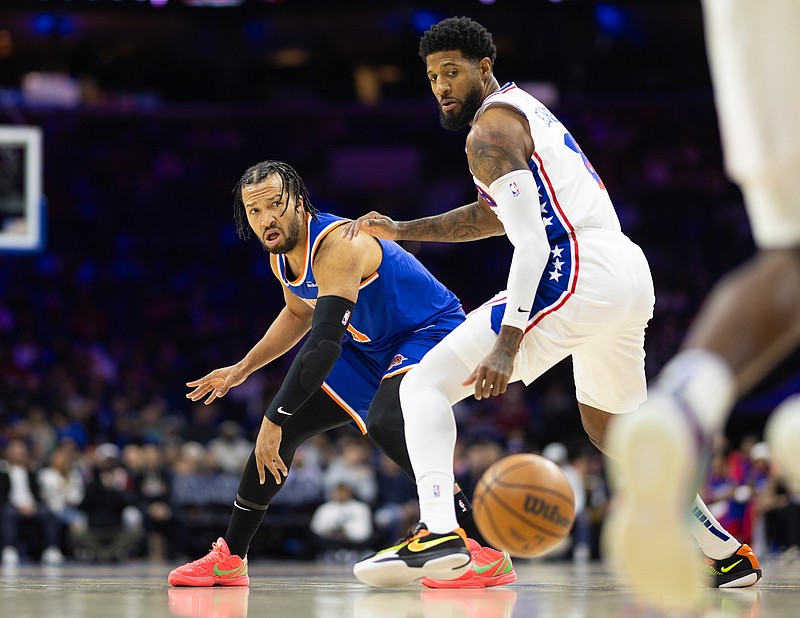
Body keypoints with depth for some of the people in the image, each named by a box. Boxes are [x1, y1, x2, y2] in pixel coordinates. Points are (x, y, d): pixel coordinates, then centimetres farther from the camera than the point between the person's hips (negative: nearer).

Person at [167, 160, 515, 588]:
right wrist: (241, 370, 16)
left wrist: (274, 419, -35)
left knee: (385, 424, -36)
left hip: (431, 332, -9)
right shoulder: (281, 254, -1)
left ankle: (481, 550, -33)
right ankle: (229, 559, 19)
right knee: (283, 427, 6)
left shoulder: (337, 247, -31)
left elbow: (324, 346, -38)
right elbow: (299, 315, 21)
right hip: (372, 348, 10)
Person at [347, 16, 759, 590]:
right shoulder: (524, 108, 26)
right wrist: (402, 230, 32)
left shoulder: (490, 129, -4)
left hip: (579, 273, -9)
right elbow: (497, 215, 38)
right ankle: (726, 554, 34)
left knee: (426, 385, -9)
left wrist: (507, 344, -23)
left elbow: (532, 242, -16)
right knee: (610, 429, 31)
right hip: (632, 272, 9)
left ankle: (438, 533, -30)